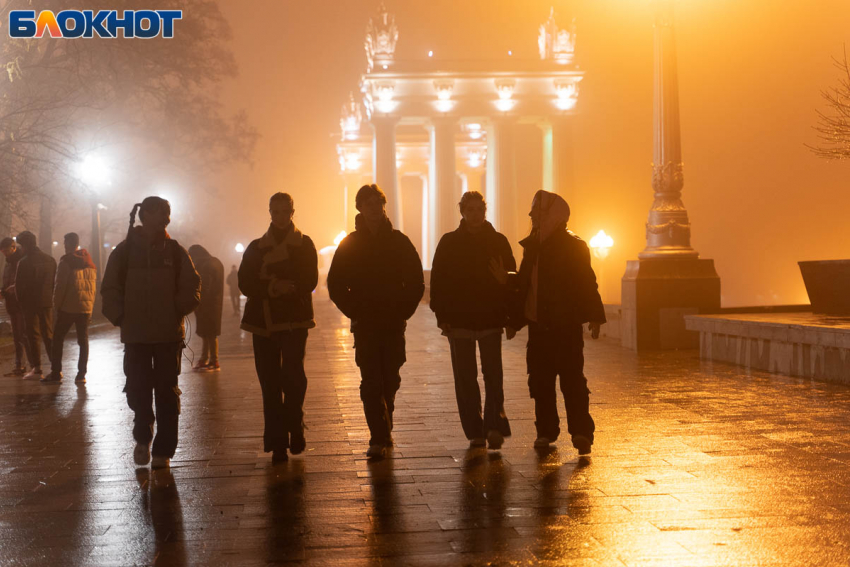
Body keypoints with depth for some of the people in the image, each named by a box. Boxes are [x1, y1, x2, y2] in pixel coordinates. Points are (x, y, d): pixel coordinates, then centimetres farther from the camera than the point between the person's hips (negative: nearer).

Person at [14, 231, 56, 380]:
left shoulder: (24, 262, -13)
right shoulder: (50, 259, 4)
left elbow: (19, 285, -9)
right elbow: (55, 281, 9)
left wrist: (21, 301, 5)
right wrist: (49, 297, 14)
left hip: (30, 303, -5)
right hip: (47, 303, 5)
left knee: (33, 336, 1)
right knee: (49, 335, 12)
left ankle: (37, 369, 0)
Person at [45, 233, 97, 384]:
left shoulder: (66, 262, -8)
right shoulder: (90, 263, 11)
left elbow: (60, 286, -10)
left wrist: (57, 304, -1)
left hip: (68, 307, -5)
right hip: (86, 307, 5)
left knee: (58, 338, 5)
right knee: (83, 340, 6)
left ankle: (56, 372, 3)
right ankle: (81, 374, 1)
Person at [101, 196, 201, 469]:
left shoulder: (175, 251, 5)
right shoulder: (124, 251, 3)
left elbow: (192, 286, 5)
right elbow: (110, 289, 3)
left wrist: (178, 311, -7)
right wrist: (120, 317, -7)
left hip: (170, 334, 0)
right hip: (136, 335, 0)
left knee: (167, 391, 1)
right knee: (138, 390, 1)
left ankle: (163, 451, 8)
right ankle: (142, 438, 27)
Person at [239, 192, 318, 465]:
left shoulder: (304, 245, 11)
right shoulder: (256, 248, 15)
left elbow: (309, 281, -1)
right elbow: (246, 284, 3)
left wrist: (279, 286, -15)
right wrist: (273, 288, -14)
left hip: (294, 320, -2)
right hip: (263, 322, 2)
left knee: (292, 376, -15)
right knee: (269, 382, 0)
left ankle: (294, 428, 5)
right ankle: (277, 442, 5)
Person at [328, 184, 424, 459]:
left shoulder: (399, 241, 5)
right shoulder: (350, 244, 3)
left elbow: (416, 282, 8)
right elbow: (336, 285, 6)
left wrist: (404, 312, -1)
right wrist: (354, 312, -3)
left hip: (394, 324, 1)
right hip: (365, 325, -1)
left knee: (390, 381, 8)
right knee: (371, 382, -7)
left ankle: (382, 432, 25)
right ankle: (380, 437, -7)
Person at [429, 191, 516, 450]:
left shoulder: (499, 242, 5)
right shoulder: (449, 242, 4)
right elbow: (438, 282, 3)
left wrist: (511, 318, 1)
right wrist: (442, 316, -5)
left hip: (491, 320, -1)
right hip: (459, 321, 1)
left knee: (493, 375, -10)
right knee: (465, 378, 4)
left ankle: (494, 426, -10)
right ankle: (474, 432, 10)